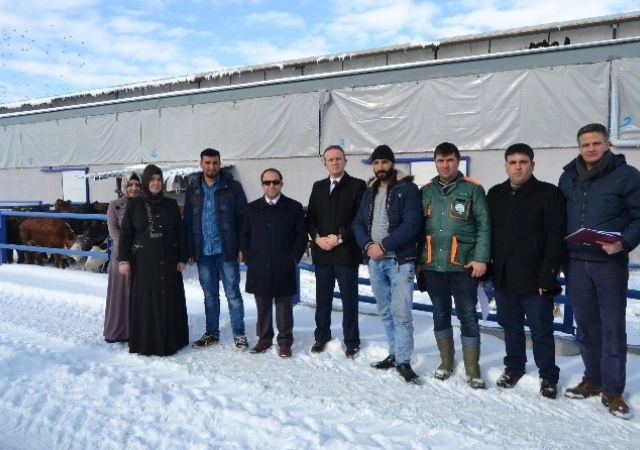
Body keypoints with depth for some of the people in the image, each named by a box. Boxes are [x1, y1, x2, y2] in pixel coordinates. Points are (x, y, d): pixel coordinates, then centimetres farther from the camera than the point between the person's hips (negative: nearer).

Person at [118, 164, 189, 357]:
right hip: (144, 261, -1)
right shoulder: (134, 205, 1)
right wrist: (123, 259, -9)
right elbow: (125, 233, 0)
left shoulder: (171, 204, 5)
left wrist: (182, 258, 1)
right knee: (145, 302, 2)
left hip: (168, 261, 2)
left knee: (170, 300, 6)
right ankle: (145, 343, 11)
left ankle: (170, 340, 17)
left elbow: (180, 233, 5)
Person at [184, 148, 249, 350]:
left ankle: (239, 334, 13)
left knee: (232, 293, 3)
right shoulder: (193, 189, 8)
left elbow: (243, 218, -4)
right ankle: (211, 332, 25)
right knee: (210, 295, 13)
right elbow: (188, 222, 10)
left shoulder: (232, 187, -2)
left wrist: (242, 247, -10)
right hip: (203, 252, 4)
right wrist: (189, 250, 4)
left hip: (227, 250, -3)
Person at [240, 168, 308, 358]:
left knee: (284, 305, 5)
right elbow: (244, 235, 13)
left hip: (284, 268, -2)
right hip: (259, 267, 3)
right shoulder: (252, 208, 9)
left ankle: (285, 341, 16)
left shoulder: (294, 207, 1)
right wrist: (249, 257, 3)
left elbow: (301, 235, 1)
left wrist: (293, 258, -5)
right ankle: (264, 338, 25)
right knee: (262, 306, 11)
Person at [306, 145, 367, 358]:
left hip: (346, 251, -4)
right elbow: (310, 217, 11)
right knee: (322, 297, 12)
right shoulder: (318, 187, 14)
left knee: (349, 298, 3)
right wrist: (317, 237, -6)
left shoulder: (357, 185, -1)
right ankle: (322, 336, 27)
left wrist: (340, 237, -14)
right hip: (321, 251, 4)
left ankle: (351, 341, 16)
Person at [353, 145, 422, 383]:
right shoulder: (369, 192, 15)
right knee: (385, 312, 13)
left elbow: (411, 225, -15)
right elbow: (358, 223, 11)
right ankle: (394, 354, 25)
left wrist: (383, 246, -17)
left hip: (399, 260, -6)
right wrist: (368, 246, -8)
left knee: (401, 313, -7)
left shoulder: (407, 189, -4)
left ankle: (403, 362, 3)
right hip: (375, 260, 6)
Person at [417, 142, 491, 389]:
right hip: (432, 265, 4)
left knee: (467, 315, 3)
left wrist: (481, 258, -14)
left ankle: (472, 369, 15)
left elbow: (484, 225, -6)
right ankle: (446, 361, 29)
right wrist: (416, 259, 8)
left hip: (463, 265, -4)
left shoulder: (472, 189, -2)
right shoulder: (426, 191, 9)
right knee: (440, 314, 14)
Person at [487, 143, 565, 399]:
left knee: (541, 330, 7)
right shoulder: (494, 195, 9)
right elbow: (487, 233, 12)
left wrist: (547, 274, -17)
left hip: (535, 278, -4)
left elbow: (556, 237, -12)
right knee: (510, 325, 17)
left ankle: (548, 376, 24)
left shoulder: (549, 193, -6)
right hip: (503, 277, 5)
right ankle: (514, 366, 34)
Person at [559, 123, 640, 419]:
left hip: (610, 263, -4)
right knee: (586, 325, 12)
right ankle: (592, 380, 26)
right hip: (576, 263, 4)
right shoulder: (568, 178, 10)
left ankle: (612, 390, 13)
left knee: (612, 327, 2)